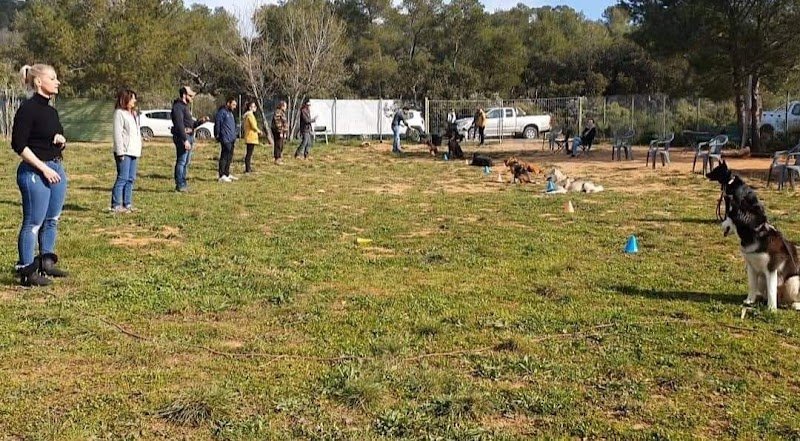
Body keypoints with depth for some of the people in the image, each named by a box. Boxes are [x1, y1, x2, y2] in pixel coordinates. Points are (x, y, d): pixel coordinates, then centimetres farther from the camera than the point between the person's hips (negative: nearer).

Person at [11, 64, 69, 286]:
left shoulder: (51, 111, 13)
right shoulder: (28, 109, -11)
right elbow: (18, 144, -15)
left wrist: (62, 140, 0)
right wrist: (43, 168, -17)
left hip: (56, 169, 9)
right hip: (35, 172, -8)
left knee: (52, 220, 14)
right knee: (33, 223, -3)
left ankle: (46, 263, 25)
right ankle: (26, 271, 4)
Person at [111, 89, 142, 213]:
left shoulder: (133, 113, 19)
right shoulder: (119, 113, -7)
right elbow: (117, 134, -13)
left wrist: (139, 149, 14)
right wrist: (120, 152, -18)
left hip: (134, 151, 9)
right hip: (124, 152, -8)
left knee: (131, 179, 9)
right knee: (122, 178, -9)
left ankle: (127, 204, 14)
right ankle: (116, 205, -6)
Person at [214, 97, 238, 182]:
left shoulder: (230, 113, 20)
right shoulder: (222, 112, -10)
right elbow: (217, 124, -15)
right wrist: (217, 135, -16)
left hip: (231, 140, 9)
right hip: (226, 140, -9)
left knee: (229, 157, 13)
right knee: (224, 157, -8)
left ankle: (227, 174, 22)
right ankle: (222, 176, -6)